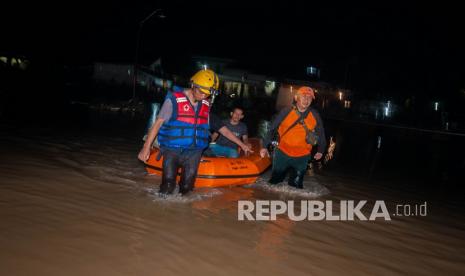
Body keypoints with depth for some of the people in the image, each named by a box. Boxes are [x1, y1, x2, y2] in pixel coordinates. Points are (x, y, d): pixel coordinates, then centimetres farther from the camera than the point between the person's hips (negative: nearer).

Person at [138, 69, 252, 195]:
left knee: (186, 188, 5)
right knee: (167, 188, -10)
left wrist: (241, 144, 18)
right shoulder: (174, 99, -9)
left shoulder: (206, 106, 6)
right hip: (172, 151, -4)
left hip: (193, 153, 4)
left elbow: (221, 128, 16)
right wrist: (146, 147, -10)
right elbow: (158, 123, -6)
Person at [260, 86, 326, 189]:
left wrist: (321, 150, 15)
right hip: (282, 153, 0)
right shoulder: (286, 112, -10)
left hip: (302, 157, 0)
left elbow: (321, 133, 9)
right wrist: (265, 146, -7)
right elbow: (272, 129, -5)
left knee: (296, 186, 9)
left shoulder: (315, 115, -6)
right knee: (274, 182, 14)